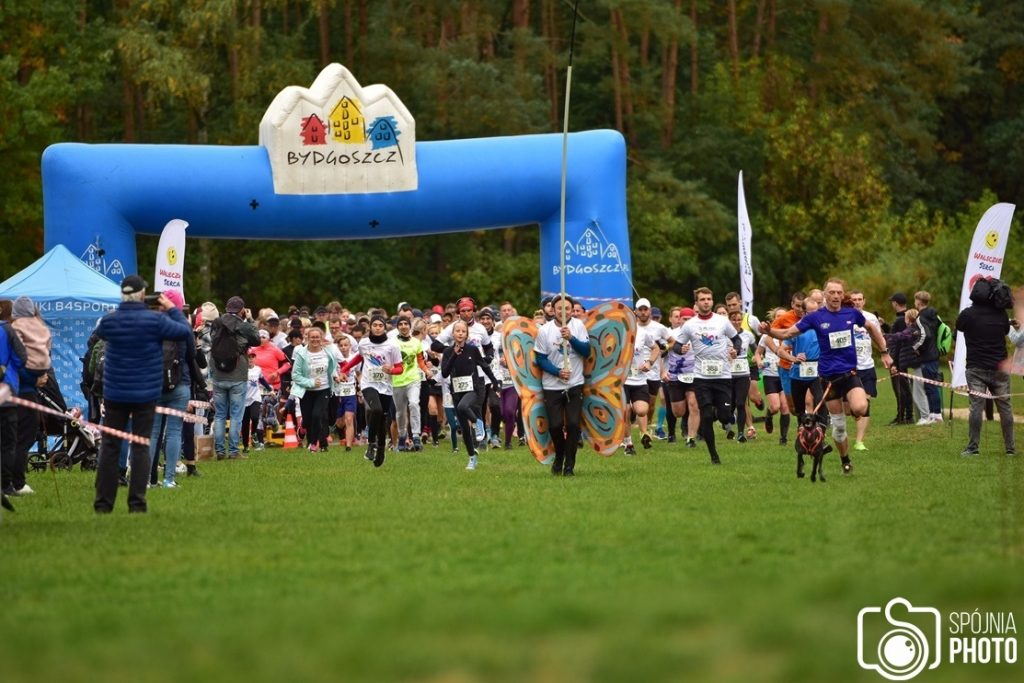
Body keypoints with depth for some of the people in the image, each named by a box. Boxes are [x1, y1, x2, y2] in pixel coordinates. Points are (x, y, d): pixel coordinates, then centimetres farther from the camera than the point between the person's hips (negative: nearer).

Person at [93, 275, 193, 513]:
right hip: (146, 394, -2)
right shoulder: (155, 320, -13)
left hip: (115, 394, 2)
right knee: (141, 446, 4)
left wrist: (122, 309, 15)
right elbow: (186, 333, -5)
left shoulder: (109, 320, -6)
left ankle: (103, 502, 9)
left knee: (110, 446, 8)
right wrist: (173, 310, 8)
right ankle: (137, 502, 0)